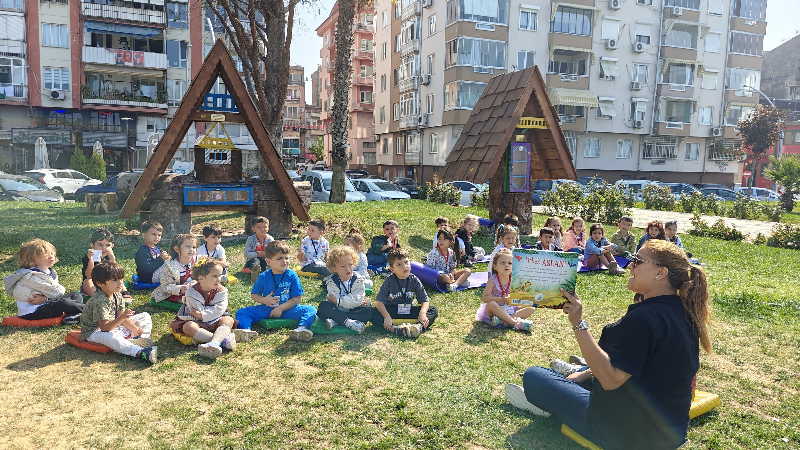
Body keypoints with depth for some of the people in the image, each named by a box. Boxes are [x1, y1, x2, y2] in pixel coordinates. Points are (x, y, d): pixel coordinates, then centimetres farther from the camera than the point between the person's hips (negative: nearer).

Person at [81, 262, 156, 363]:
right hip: (95, 331, -9)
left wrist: (134, 328, -13)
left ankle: (136, 339, -25)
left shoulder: (117, 295, 0)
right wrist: (121, 318, -47)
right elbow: (104, 327, -32)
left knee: (145, 317, 3)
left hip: (113, 325, 9)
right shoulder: (99, 301, -27)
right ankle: (140, 352, -59)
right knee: (110, 336, -45)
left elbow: (121, 317, 3)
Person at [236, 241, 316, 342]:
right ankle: (245, 330, -43)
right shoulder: (263, 277, 0)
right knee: (241, 312, -15)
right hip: (266, 310, 2)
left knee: (311, 310, -25)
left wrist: (281, 308, -15)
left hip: (287, 309, -1)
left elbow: (297, 298, -6)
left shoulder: (292, 276, -5)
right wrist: (264, 300, -12)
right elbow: (254, 295, 9)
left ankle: (301, 328, -51)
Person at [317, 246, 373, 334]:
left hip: (354, 311, 0)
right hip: (338, 310, 0)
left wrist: (337, 301, -21)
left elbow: (356, 300, -18)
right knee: (323, 306, -27)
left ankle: (335, 321, -32)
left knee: (369, 310, -28)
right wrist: (356, 302, -20)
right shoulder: (331, 281, -7)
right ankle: (349, 323, -38)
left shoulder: (358, 279, -7)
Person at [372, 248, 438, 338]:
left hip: (409, 312, 3)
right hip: (391, 311, -2)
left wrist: (422, 313, -27)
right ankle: (394, 329, -51)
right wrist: (387, 317, -33)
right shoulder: (389, 281, -11)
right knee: (373, 314, -31)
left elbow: (424, 300, -6)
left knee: (433, 310, -15)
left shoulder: (414, 280, -4)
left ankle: (418, 327, -42)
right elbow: (379, 301, -17)